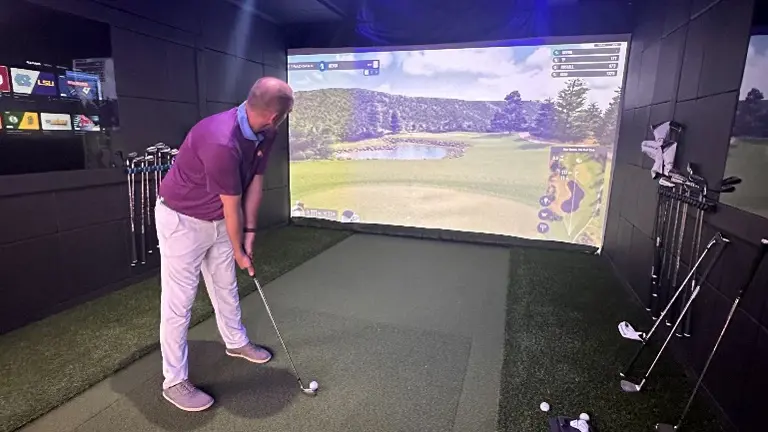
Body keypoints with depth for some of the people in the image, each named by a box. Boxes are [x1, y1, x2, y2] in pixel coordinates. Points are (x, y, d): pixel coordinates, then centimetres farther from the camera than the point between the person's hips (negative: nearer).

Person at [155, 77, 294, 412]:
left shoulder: (264, 134, -9)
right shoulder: (221, 143, -36)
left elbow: (255, 181, -1)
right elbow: (232, 206, -24)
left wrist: (249, 232, -2)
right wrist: (239, 251, -11)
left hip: (219, 219, 8)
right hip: (181, 220, -8)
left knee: (226, 287, 21)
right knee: (179, 301, 1)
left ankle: (236, 343, 41)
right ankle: (174, 381, 16)